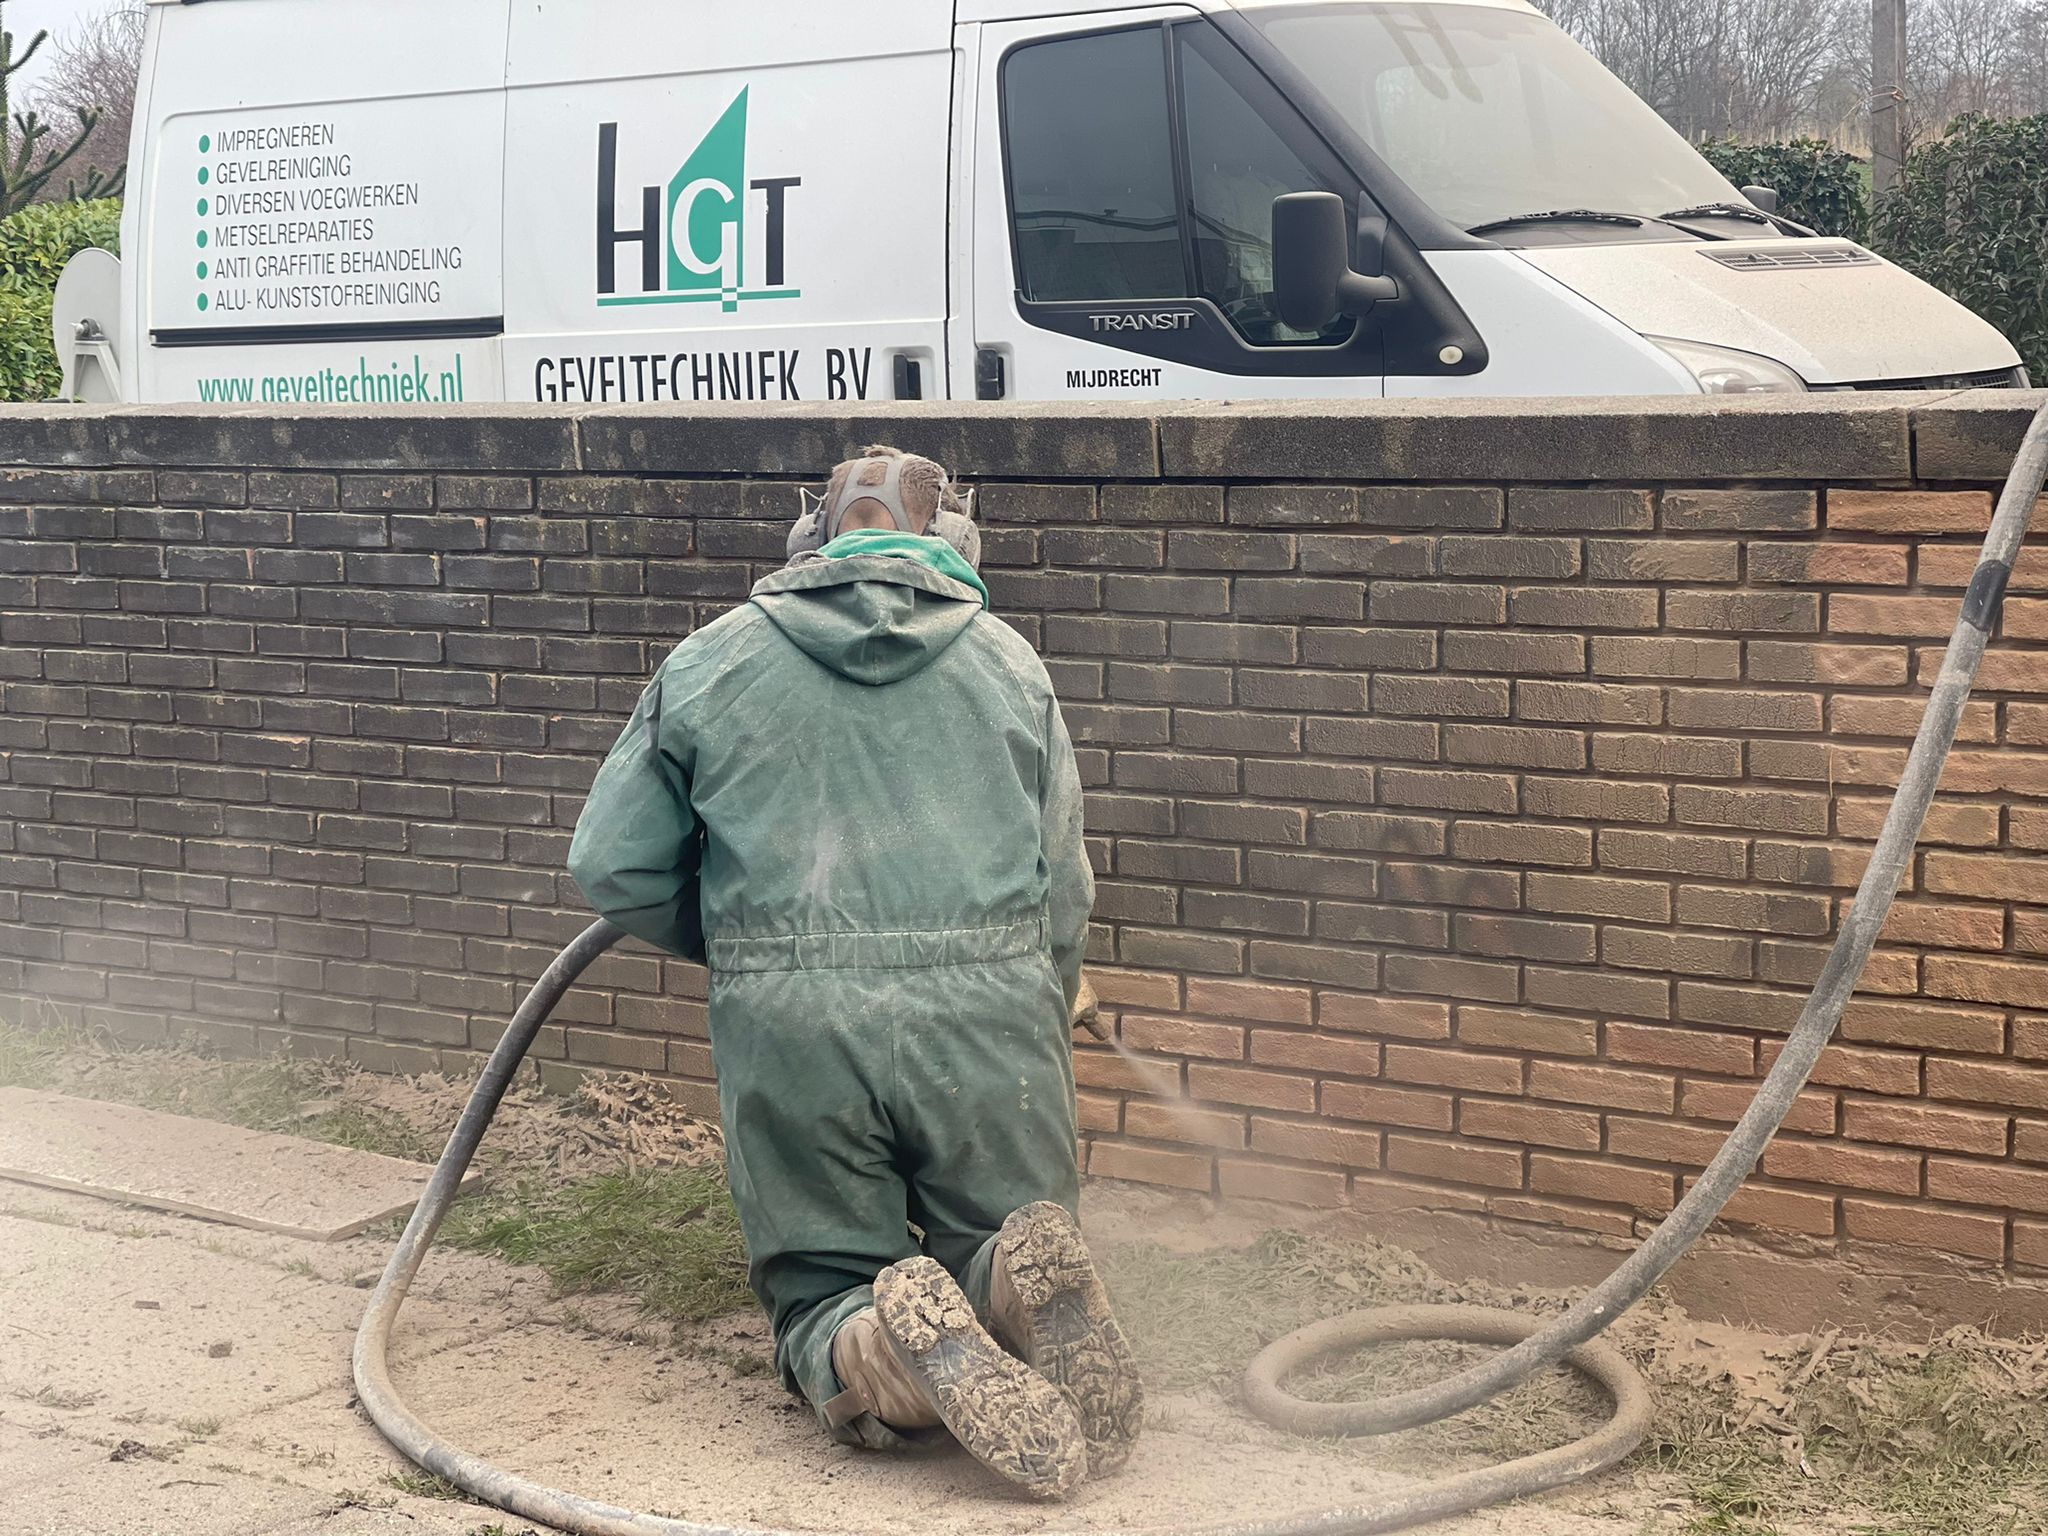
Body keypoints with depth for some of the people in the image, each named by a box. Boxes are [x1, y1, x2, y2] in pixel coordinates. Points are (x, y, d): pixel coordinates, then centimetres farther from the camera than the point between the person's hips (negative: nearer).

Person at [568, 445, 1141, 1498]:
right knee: (992, 1252, 18)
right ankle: (1021, 1288, -18)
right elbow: (1063, 893, 16)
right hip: (986, 1018, 1)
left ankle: (880, 1358, -21)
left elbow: (613, 869, 12)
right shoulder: (1007, 662, 15)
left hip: (790, 1034, 0)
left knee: (823, 1299, 13)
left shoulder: (710, 662, 13)